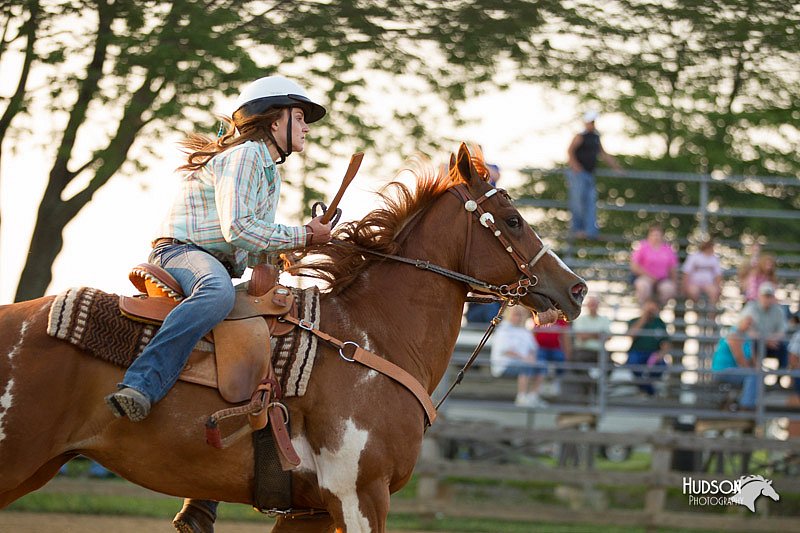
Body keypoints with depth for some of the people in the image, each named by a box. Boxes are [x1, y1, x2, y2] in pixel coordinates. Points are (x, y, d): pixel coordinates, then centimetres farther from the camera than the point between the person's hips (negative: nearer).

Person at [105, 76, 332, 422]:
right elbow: (236, 229, -20)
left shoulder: (270, 171, 25)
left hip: (223, 265, 11)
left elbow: (254, 250, 29)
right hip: (181, 251, -11)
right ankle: (139, 386, -54)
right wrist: (302, 236, -12)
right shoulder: (244, 155, -8)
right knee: (217, 293, -42)